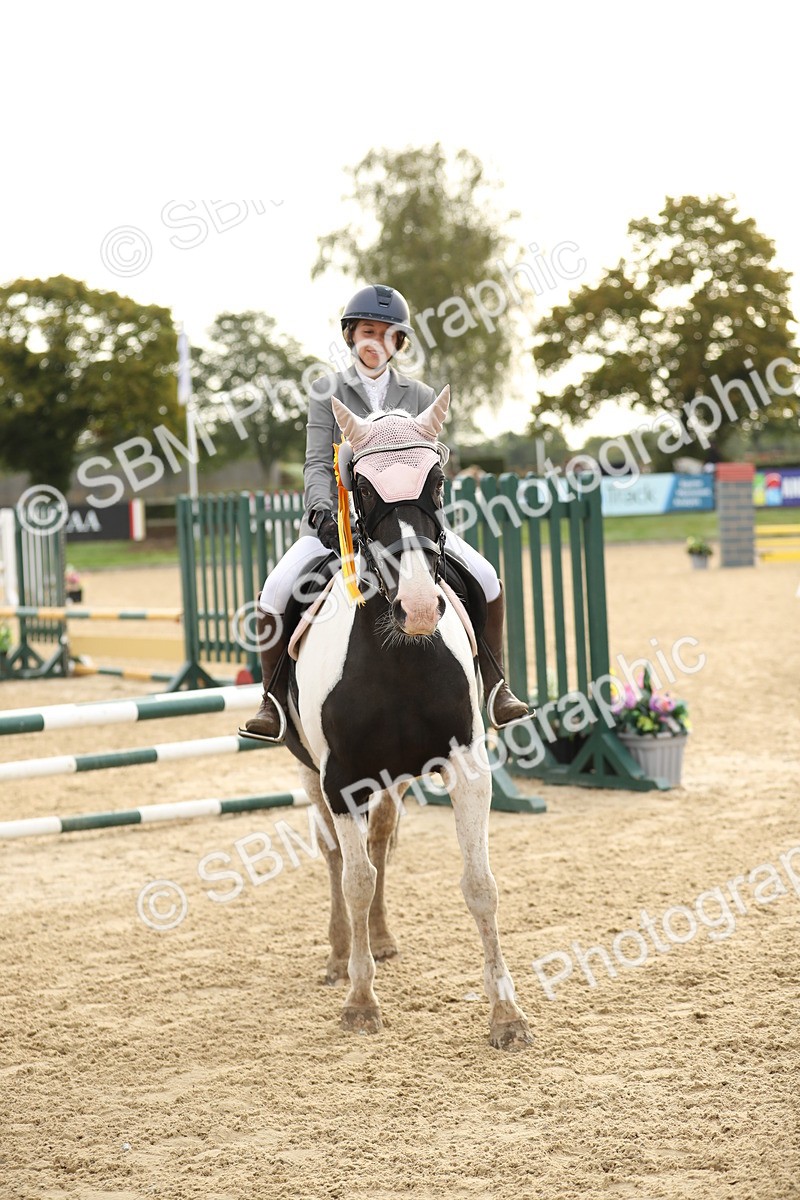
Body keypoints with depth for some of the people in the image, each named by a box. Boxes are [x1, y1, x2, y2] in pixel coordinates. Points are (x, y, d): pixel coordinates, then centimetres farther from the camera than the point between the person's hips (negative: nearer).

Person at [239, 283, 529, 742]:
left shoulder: (420, 396, 9)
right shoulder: (328, 392, 4)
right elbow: (318, 464, -3)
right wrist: (321, 511, -22)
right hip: (338, 516, -1)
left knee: (486, 579, -16)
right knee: (275, 592, -25)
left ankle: (494, 686, -1)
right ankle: (275, 700, -8)